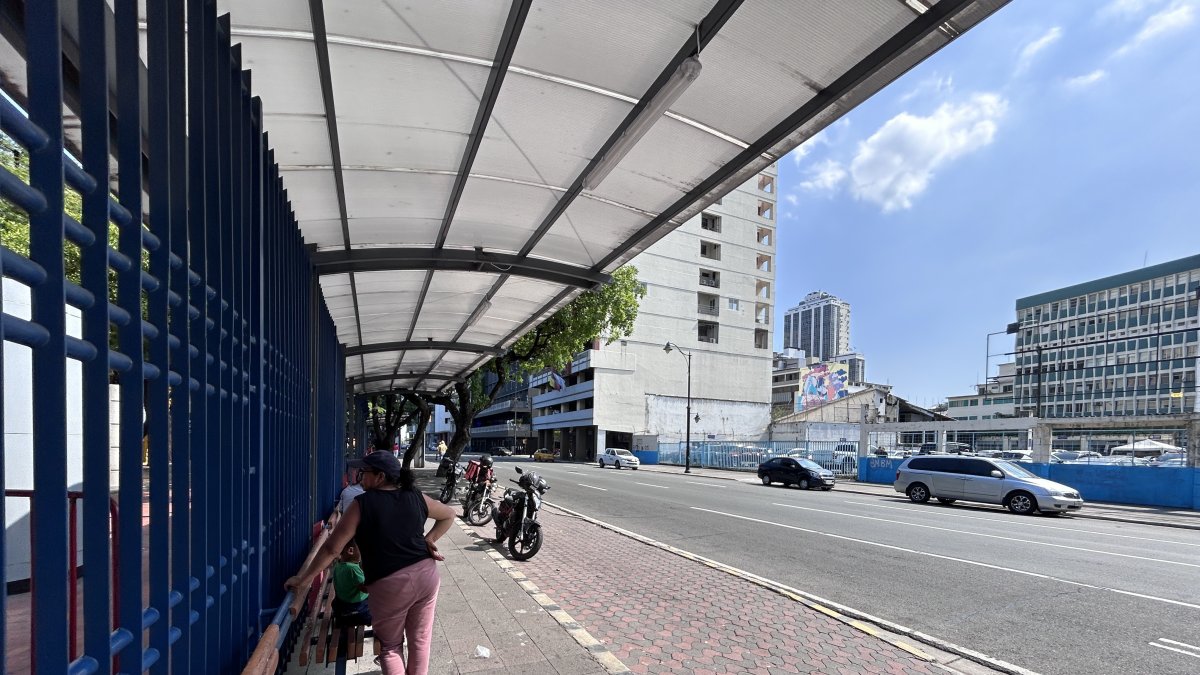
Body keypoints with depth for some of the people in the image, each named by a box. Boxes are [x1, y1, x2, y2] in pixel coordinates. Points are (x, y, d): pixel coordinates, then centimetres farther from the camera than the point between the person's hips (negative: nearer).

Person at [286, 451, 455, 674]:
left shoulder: (362, 504, -9)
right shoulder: (416, 498, 3)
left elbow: (332, 548, -9)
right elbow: (448, 515, 16)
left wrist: (304, 579, 1)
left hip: (389, 585, -4)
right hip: (426, 575, 4)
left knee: (391, 646, 18)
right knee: (420, 639, 20)